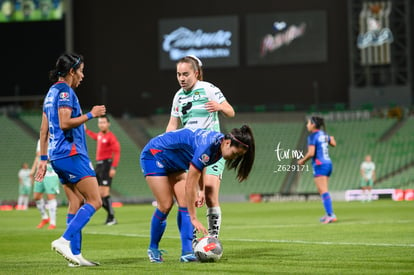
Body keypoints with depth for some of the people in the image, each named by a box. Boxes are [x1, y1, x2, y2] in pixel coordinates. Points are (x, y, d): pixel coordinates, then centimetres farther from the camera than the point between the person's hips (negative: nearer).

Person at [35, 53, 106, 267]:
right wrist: (91, 115, -11)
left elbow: (44, 129, 20)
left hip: (57, 156, 10)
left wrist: (43, 158, 21)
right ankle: (65, 240, -21)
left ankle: (75, 254, 6)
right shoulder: (64, 91, -10)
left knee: (76, 204, 10)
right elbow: (65, 122, -21)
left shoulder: (52, 92, 19)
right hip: (71, 154, -10)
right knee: (95, 201, -11)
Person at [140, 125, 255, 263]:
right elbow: (189, 186, -33)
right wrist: (194, 219, -30)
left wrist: (201, 191, 3)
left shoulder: (219, 142, -10)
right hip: (154, 155, -9)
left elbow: (201, 166, 12)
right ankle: (153, 249, 7)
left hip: (173, 162, 9)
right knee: (166, 205, -12)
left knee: (185, 203, -6)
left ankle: (187, 252, -10)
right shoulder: (206, 148, -36)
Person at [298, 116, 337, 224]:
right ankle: (329, 214, 16)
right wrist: (331, 138, 50)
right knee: (321, 191, 16)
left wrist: (302, 160, -4)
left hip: (320, 165, -9)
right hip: (328, 163, 9)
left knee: (323, 191, -10)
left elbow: (311, 153, -21)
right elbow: (333, 144, 27)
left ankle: (331, 215, -16)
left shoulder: (312, 136, -12)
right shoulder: (324, 134, 11)